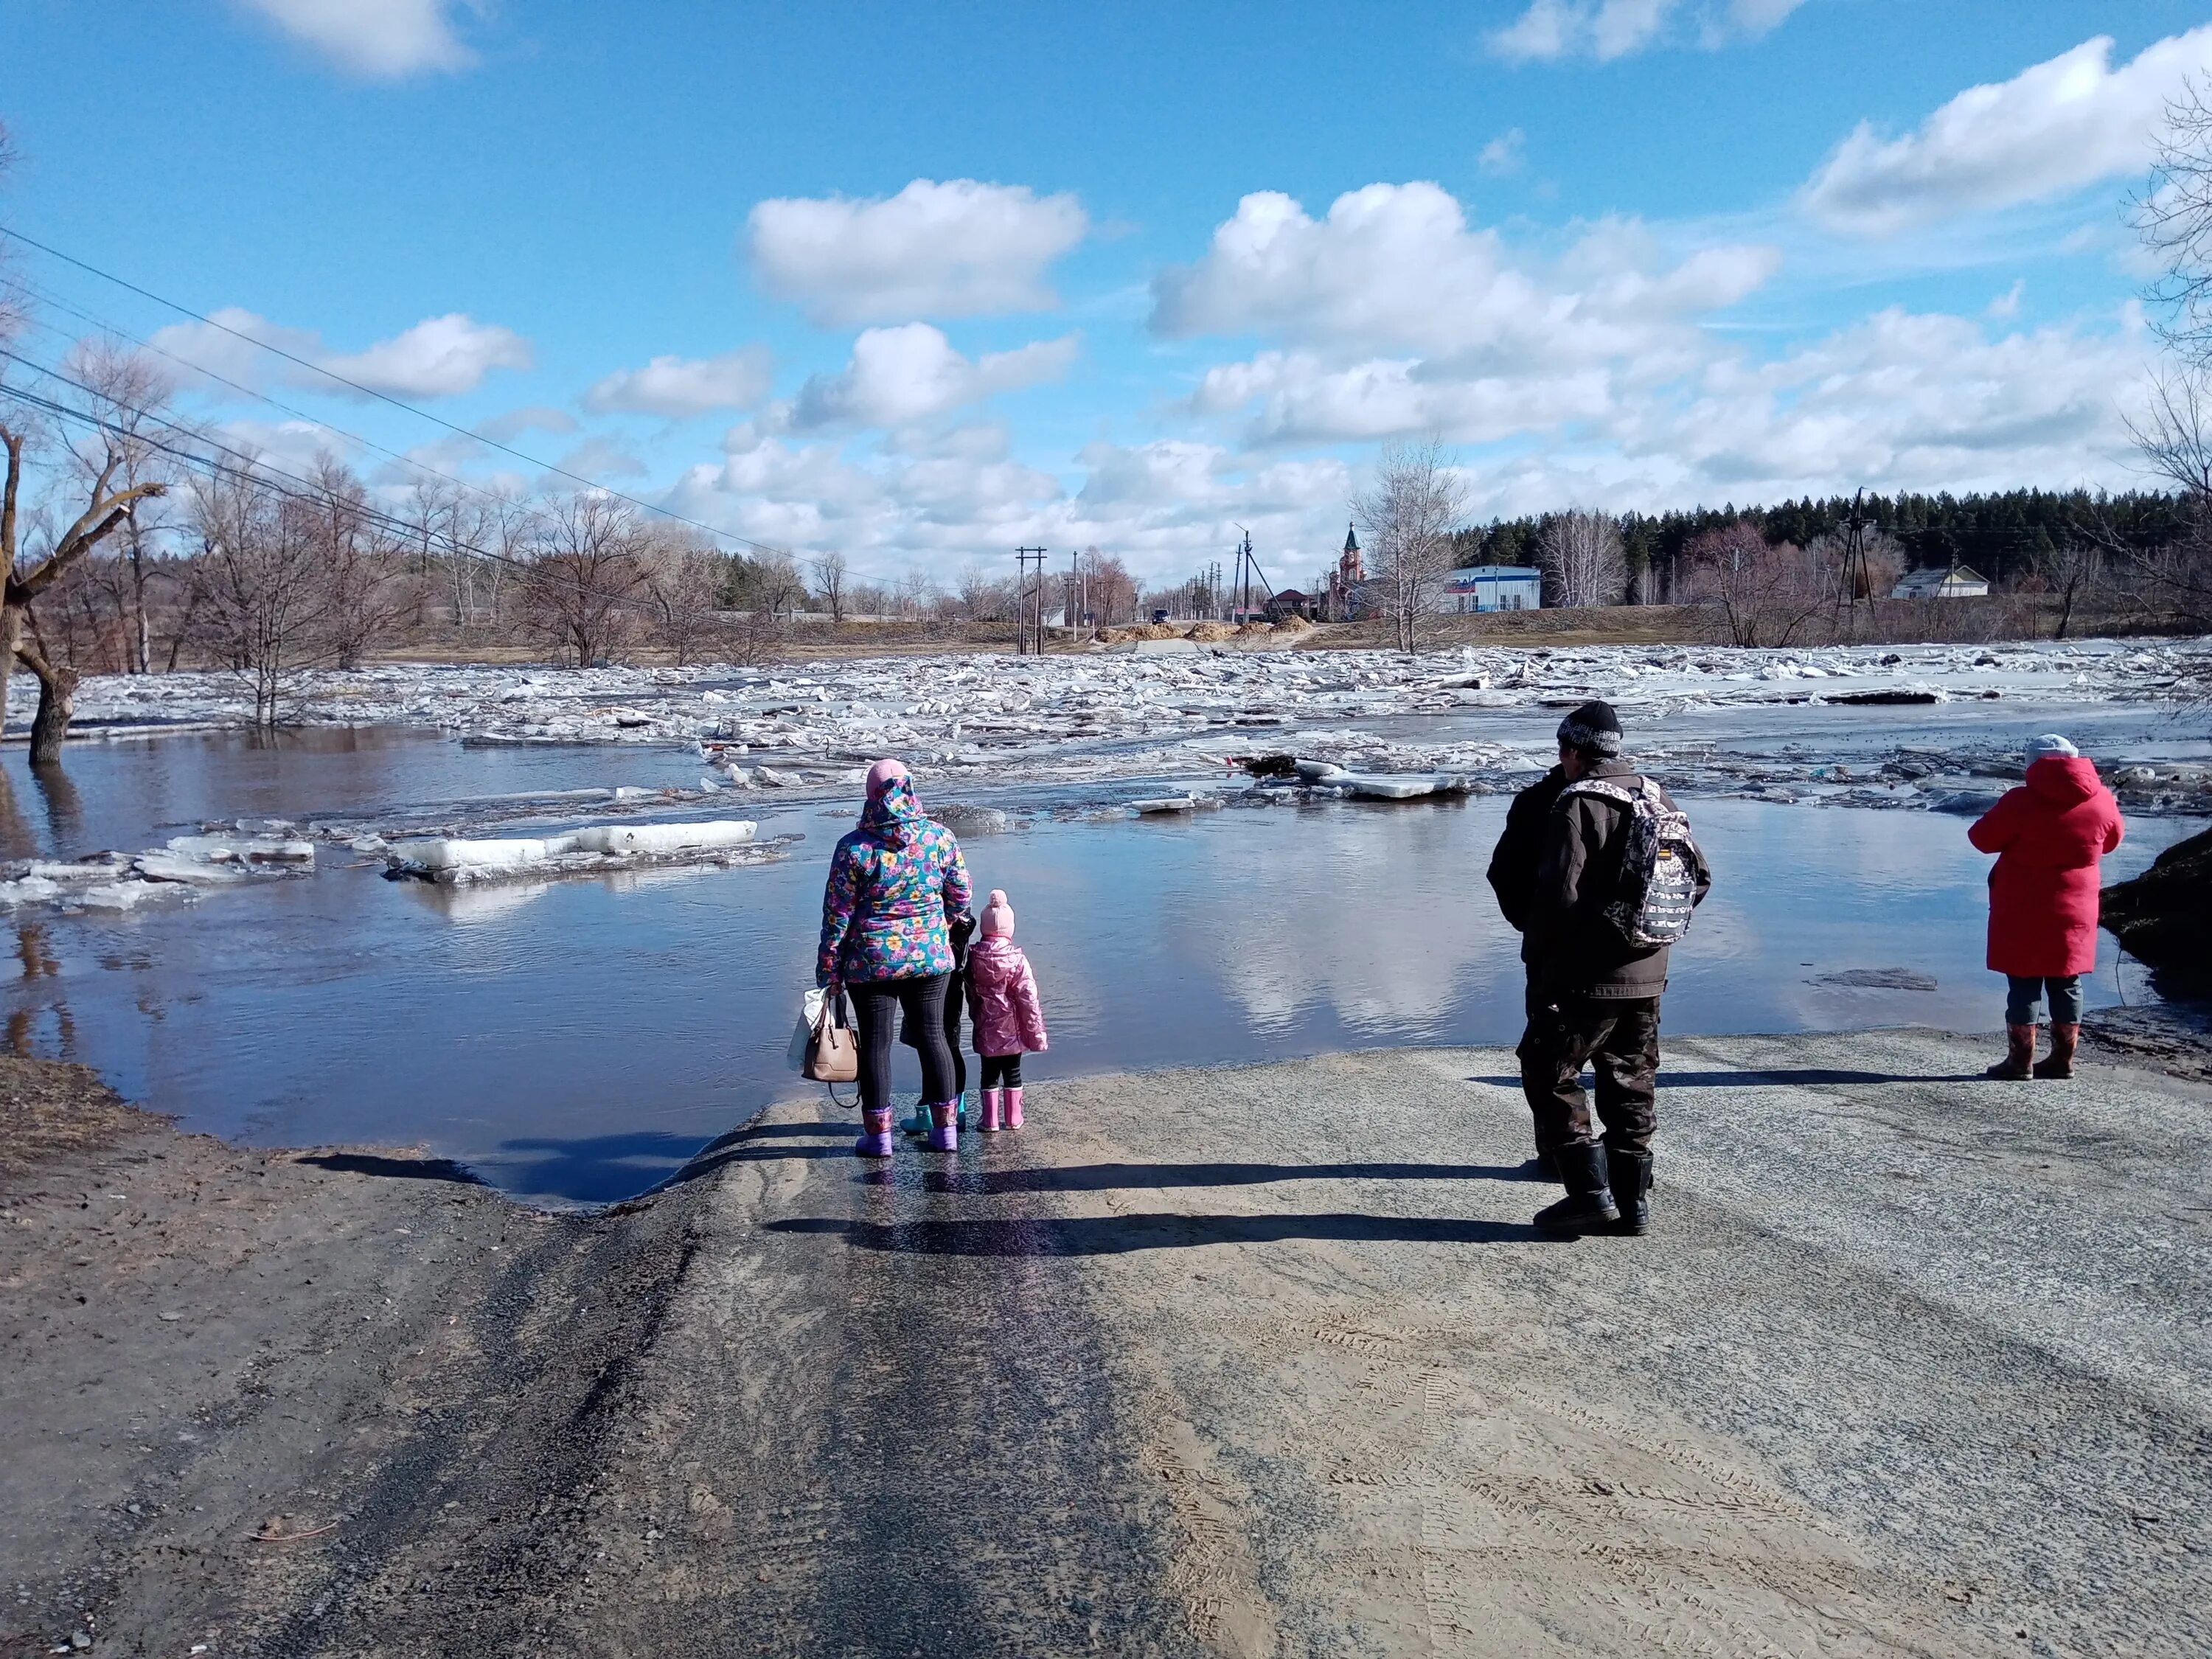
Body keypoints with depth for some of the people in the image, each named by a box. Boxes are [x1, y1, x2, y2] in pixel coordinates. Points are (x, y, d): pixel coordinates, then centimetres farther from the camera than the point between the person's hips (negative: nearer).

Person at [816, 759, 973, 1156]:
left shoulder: (854, 847, -11)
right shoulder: (940, 837, -3)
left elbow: (837, 914, -8)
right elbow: (961, 896, 5)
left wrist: (829, 970, 0)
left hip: (872, 961, -2)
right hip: (930, 956, 3)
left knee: (876, 1040, 7)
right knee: (932, 1034, 12)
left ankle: (879, 1135, 14)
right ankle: (945, 1128, 18)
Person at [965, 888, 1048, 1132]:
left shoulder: (973, 958, -6)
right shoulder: (1017, 960, -15)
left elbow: (971, 994, 6)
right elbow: (1029, 998, -13)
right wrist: (1037, 1033, -5)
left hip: (985, 1030, 2)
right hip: (1012, 1030, -2)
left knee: (989, 1073, 12)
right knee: (1013, 1073, 12)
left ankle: (991, 1119, 13)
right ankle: (1013, 1119, 18)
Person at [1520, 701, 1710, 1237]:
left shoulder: (1576, 806, -14)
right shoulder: (1658, 801, 11)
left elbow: (1559, 893, -20)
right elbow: (1699, 877, 16)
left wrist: (1538, 963, -9)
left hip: (1588, 977, -8)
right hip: (1647, 976, 8)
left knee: (1548, 1074, 3)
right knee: (1631, 1087, 15)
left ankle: (1591, 1193, -1)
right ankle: (1633, 1201, 19)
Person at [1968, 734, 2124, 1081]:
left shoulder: (2022, 802, -15)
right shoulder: (2102, 802, -2)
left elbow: (1982, 838, -7)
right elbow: (2111, 841, 15)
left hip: (2023, 913, -4)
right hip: (2074, 913, 4)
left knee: (2023, 987, 3)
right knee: (2066, 986, 13)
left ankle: (2020, 1061, 6)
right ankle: (2062, 1060, 18)